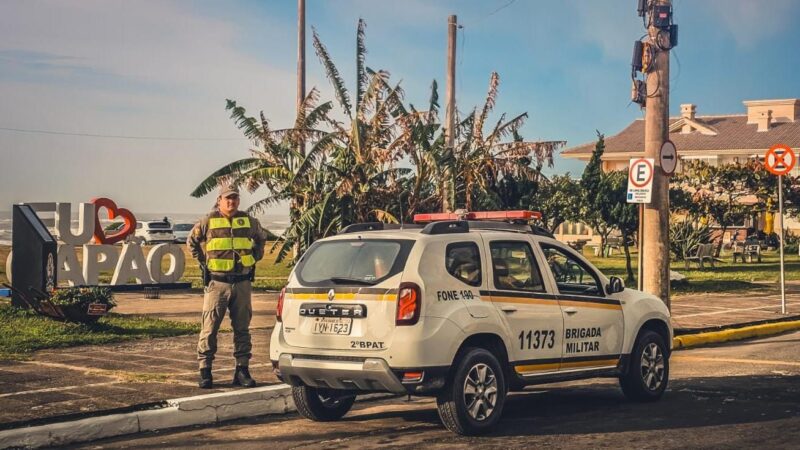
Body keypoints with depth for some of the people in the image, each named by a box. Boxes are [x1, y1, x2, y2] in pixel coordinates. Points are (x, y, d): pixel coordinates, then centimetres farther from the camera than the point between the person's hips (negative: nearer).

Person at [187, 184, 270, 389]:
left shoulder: (248, 221, 7)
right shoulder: (208, 221, -2)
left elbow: (261, 237, 26)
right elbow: (192, 241, 13)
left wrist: (255, 257, 16)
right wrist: (203, 261, 6)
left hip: (242, 282, 3)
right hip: (217, 282, -3)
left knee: (242, 328, 7)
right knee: (210, 328, -3)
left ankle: (242, 370, 14)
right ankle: (205, 371, 3)